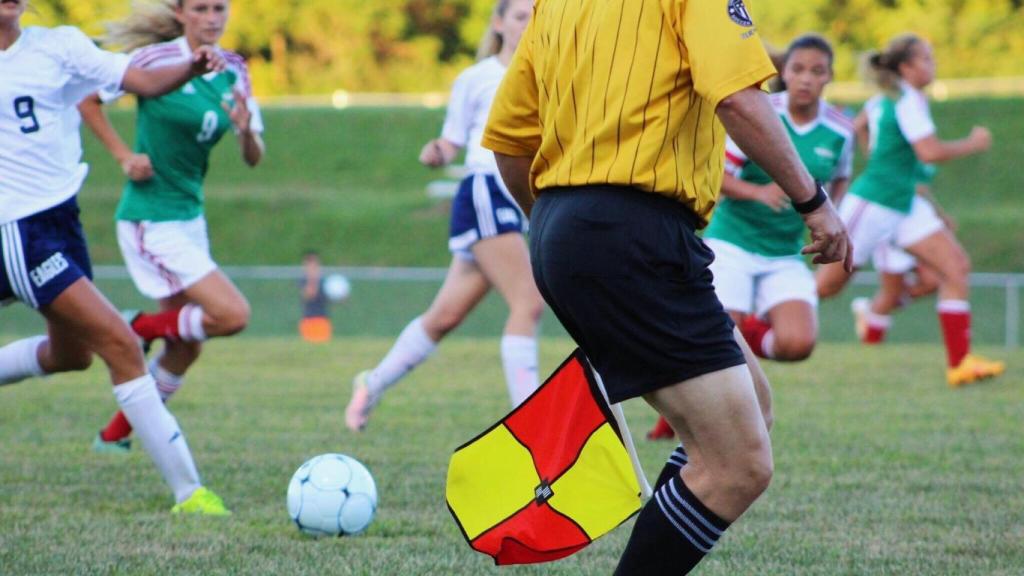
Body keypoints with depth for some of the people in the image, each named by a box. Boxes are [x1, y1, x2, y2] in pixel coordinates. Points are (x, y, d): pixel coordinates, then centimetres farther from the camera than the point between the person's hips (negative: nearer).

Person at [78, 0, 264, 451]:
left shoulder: (233, 71, 4)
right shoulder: (156, 59, -14)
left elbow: (253, 159, 2)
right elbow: (86, 99, -5)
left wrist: (246, 130, -20)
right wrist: (124, 156, -12)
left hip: (189, 217, 8)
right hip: (151, 220, -8)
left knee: (186, 347, 13)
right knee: (232, 315, -17)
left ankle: (115, 435, 29)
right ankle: (137, 330, 6)